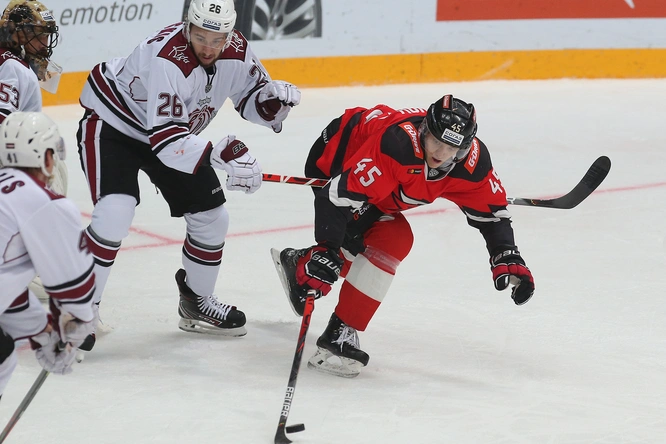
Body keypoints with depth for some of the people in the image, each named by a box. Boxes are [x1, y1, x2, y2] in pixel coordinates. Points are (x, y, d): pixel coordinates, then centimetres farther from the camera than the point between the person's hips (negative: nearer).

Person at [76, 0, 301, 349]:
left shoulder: (237, 52, -15)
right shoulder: (167, 59, -36)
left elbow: (251, 99, 2)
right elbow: (165, 139, -40)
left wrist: (272, 96, -21)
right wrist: (218, 155, -51)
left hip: (171, 129, 7)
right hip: (111, 123, -7)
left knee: (212, 217, 6)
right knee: (114, 212, -26)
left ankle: (196, 303, 27)